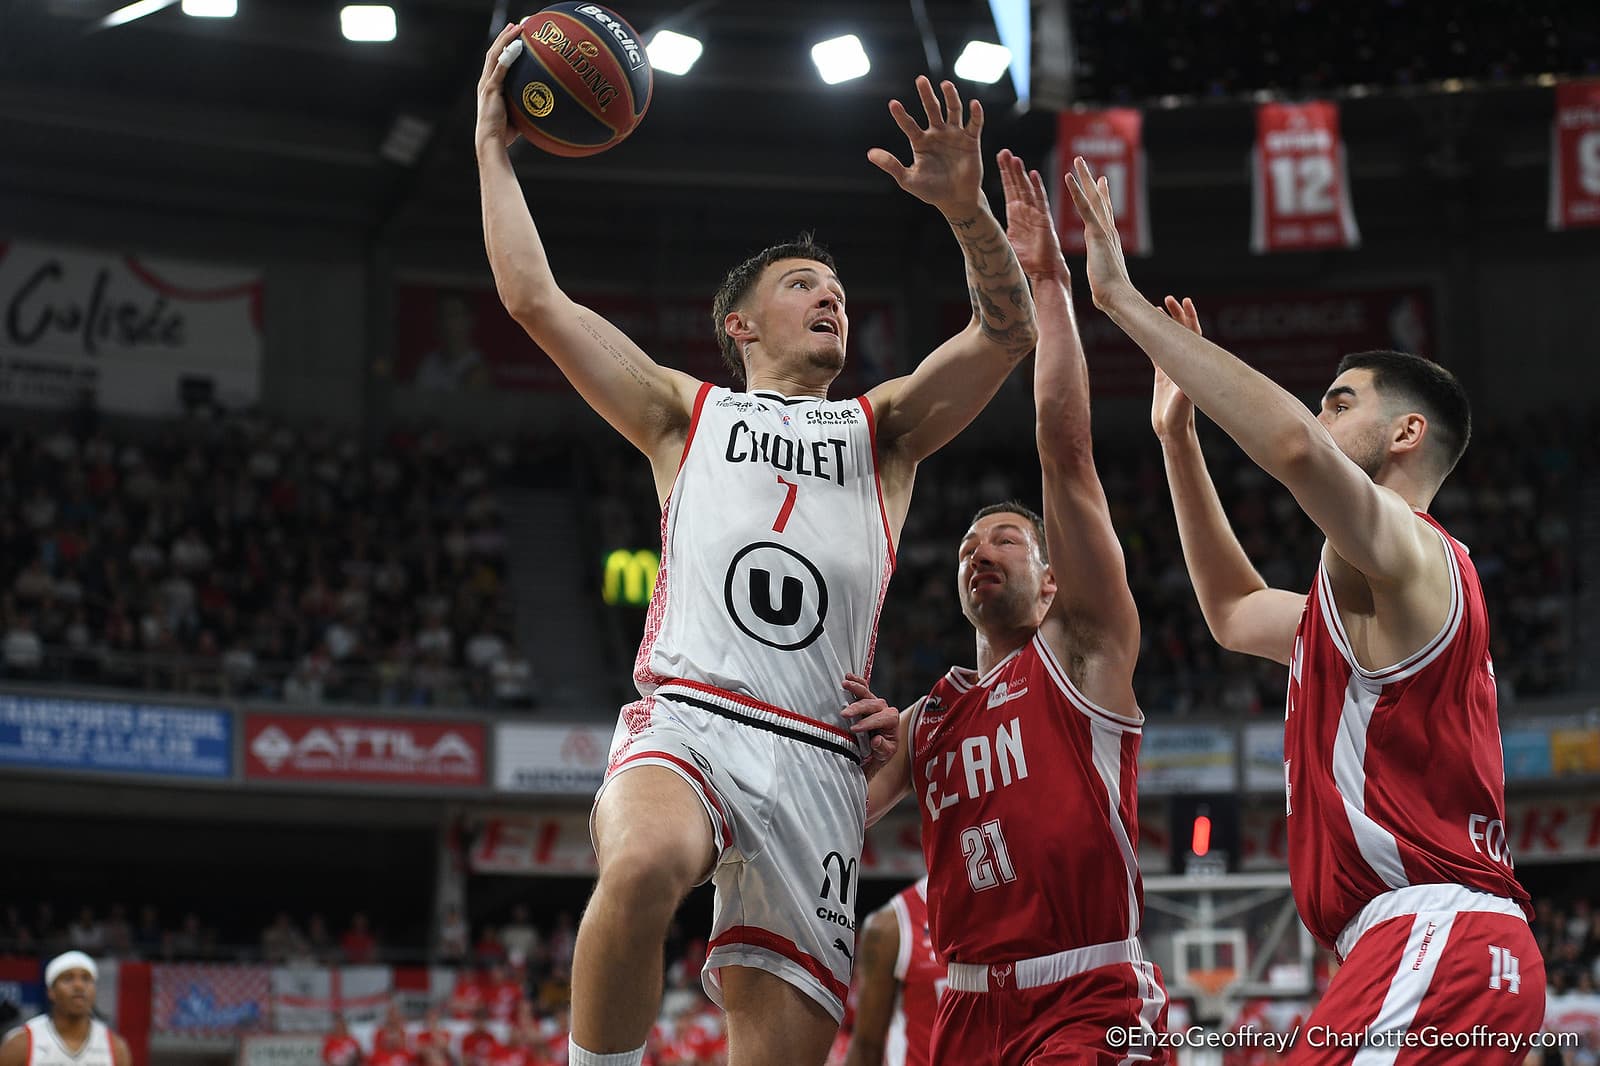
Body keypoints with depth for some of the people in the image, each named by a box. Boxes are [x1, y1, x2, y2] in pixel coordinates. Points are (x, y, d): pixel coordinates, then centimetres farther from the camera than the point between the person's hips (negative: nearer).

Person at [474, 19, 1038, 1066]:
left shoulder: (881, 429, 25)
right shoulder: (689, 414, 23)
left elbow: (1007, 334, 9)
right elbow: (536, 299, 18)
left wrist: (967, 210, -8)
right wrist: (494, 143, 20)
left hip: (818, 757, 2)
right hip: (687, 718, -2)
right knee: (645, 865, -38)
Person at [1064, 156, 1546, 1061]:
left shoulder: (1408, 553, -5)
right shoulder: (1371, 596, 28)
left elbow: (1296, 447, -26)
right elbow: (1235, 612, 43)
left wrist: (1125, 300, -20)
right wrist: (1178, 436, 36)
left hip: (1437, 938, -11)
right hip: (1443, 946, 11)